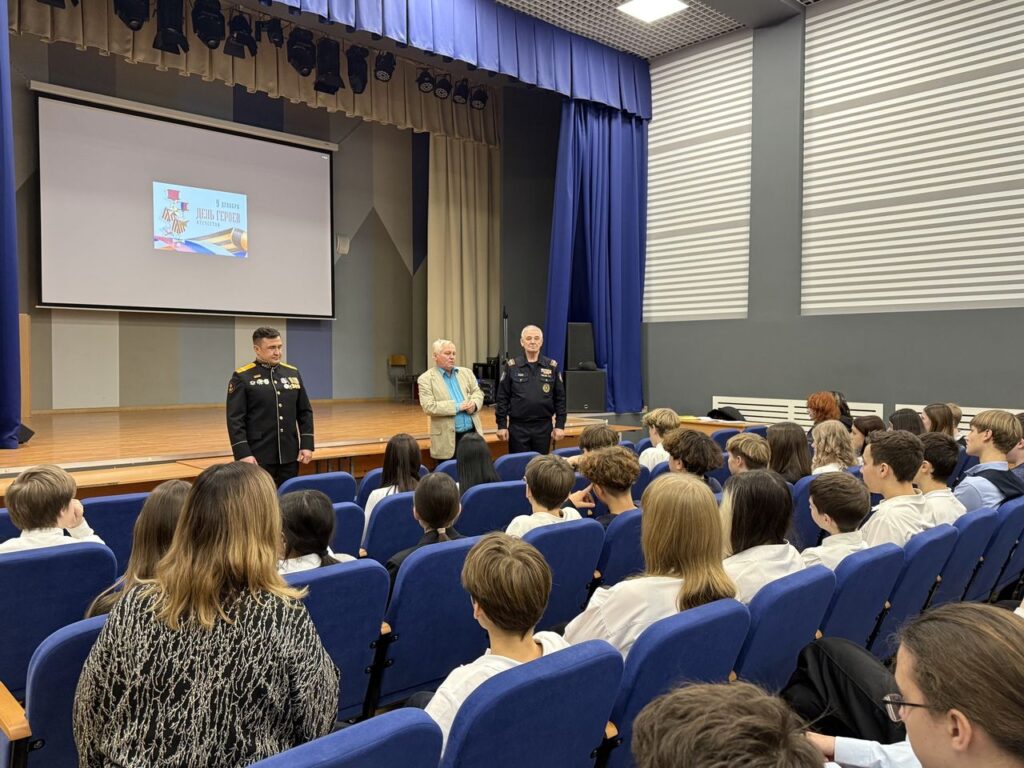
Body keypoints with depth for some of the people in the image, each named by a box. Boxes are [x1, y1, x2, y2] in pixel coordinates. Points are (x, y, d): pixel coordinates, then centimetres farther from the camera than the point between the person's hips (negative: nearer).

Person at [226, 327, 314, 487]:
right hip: (258, 456, -4)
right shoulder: (242, 377, -4)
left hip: (289, 455, 5)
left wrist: (307, 445, 4)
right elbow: (235, 419, -8)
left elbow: (305, 413, 12)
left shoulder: (293, 373, 10)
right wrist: (243, 454, -15)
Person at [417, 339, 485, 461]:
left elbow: (478, 393, 13)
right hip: (447, 438, -5)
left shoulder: (466, 373, 13)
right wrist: (457, 406, -16)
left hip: (472, 432, 5)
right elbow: (429, 407, -14)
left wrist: (474, 403, -10)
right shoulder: (426, 379, -5)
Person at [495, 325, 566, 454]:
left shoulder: (552, 366, 4)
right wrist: (502, 425, -3)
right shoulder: (511, 366, 1)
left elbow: (560, 398, 6)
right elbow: (502, 398, 1)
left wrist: (560, 425, 1)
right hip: (518, 427, -1)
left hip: (544, 427, 1)